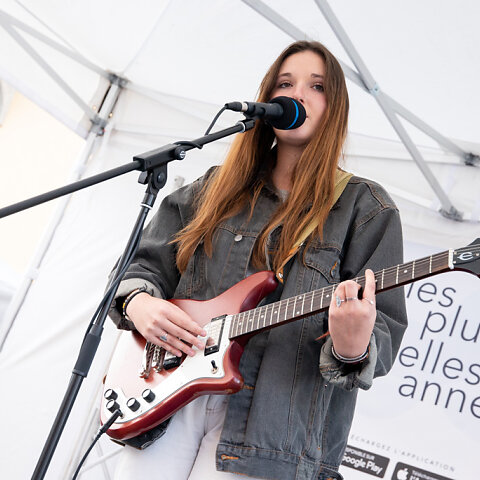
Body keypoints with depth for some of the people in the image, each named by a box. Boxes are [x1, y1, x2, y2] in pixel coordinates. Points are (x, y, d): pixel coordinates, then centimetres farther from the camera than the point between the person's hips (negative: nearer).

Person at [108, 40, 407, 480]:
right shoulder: (215, 189, 15)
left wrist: (354, 349, -26)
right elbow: (147, 265, 18)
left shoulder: (365, 209, 3)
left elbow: (384, 330, -3)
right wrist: (138, 302, -5)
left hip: (269, 420, -3)